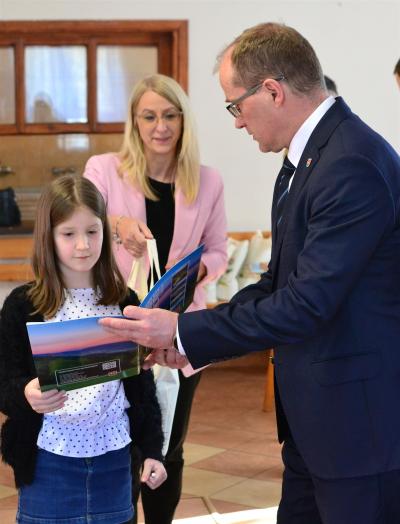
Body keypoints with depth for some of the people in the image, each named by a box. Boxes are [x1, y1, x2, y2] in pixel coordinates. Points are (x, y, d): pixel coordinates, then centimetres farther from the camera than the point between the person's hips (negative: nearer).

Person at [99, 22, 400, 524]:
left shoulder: (354, 164, -23)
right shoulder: (306, 158, 9)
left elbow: (308, 303, -25)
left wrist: (186, 332, -17)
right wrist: (191, 336, 3)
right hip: (313, 416, 10)